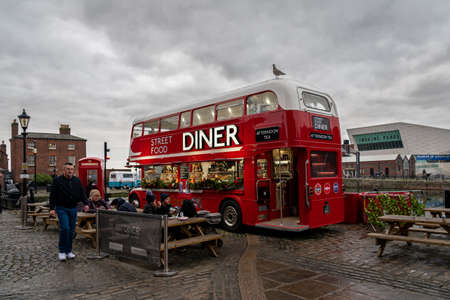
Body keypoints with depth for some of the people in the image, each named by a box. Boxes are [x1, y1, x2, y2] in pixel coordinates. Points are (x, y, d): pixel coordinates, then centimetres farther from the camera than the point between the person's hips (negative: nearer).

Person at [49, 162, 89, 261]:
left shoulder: (77, 181, 9)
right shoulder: (57, 180, -2)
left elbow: (82, 193, 10)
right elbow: (52, 195, -3)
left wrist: (85, 203, -3)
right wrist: (52, 208, -10)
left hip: (73, 209, 4)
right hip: (62, 209, -4)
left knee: (72, 231, 7)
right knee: (65, 228, -14)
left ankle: (69, 251, 19)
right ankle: (62, 251, 0)